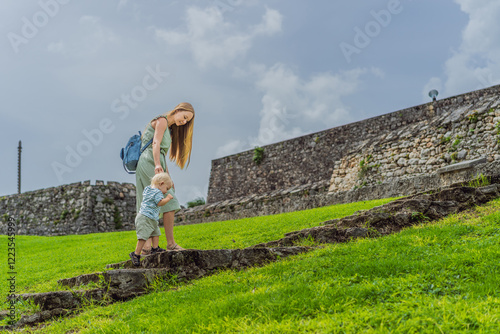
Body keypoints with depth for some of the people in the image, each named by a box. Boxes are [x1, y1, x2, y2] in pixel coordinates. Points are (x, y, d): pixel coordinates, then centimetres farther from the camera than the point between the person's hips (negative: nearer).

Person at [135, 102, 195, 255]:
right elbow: (156, 144, -18)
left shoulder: (169, 129, 26)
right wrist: (157, 165, -33)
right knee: (168, 201, -12)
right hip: (149, 163, -10)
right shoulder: (161, 121, -1)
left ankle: (146, 246, -6)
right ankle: (170, 243, -13)